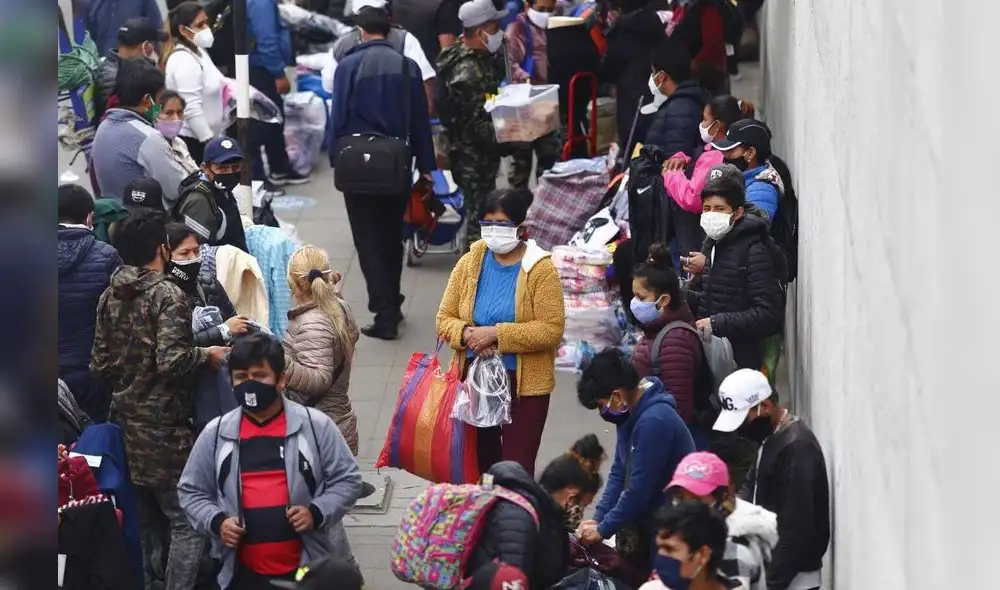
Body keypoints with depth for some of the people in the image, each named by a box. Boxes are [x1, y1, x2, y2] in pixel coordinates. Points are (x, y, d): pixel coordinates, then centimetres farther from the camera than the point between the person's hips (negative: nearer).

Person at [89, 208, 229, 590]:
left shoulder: (110, 297, 7)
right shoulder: (167, 296, -14)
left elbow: (100, 365, 10)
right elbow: (171, 360, -24)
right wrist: (207, 355, -8)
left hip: (125, 422, 8)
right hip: (163, 427, -8)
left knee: (142, 521, 16)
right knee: (186, 521, -4)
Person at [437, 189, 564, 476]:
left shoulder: (540, 269, -11)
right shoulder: (469, 263, 3)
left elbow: (551, 330, -17)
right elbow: (445, 319, 5)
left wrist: (497, 334, -23)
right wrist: (466, 334, -18)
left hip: (524, 384, -5)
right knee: (479, 465, 14)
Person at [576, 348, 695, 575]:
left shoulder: (654, 421, -27)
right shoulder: (631, 414, 3)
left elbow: (639, 489, -25)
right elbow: (619, 472, 9)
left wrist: (603, 529, -15)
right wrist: (598, 518, -1)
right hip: (644, 520, 9)